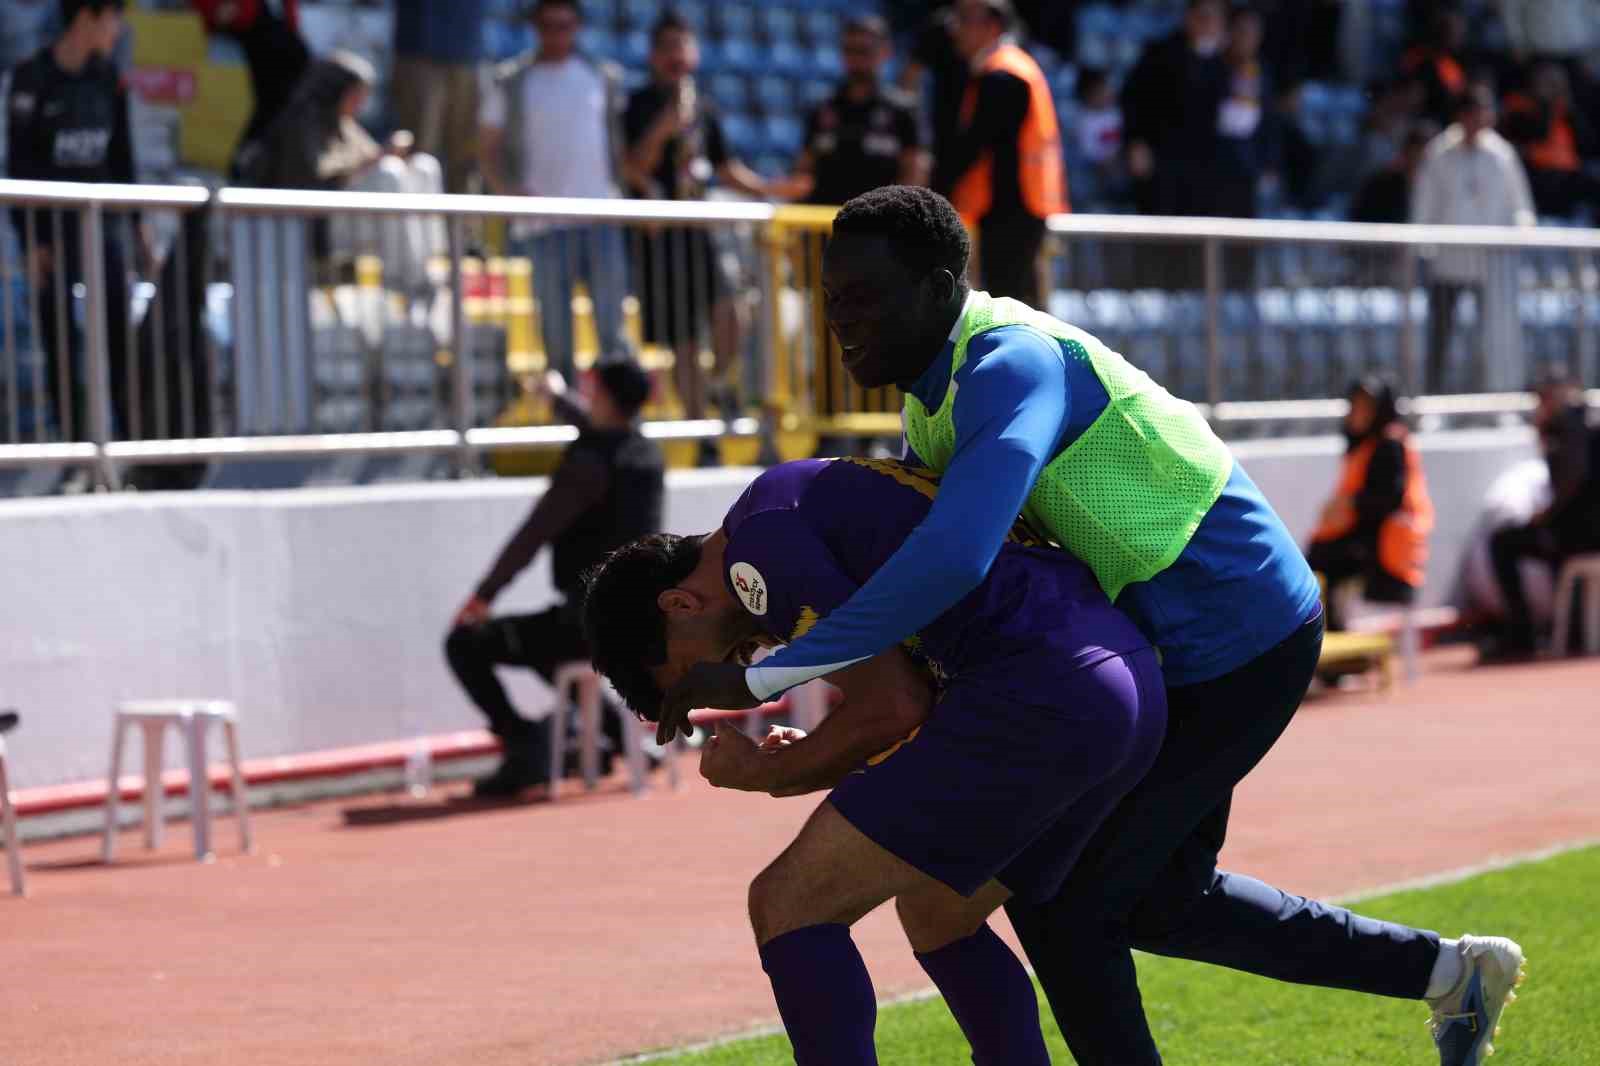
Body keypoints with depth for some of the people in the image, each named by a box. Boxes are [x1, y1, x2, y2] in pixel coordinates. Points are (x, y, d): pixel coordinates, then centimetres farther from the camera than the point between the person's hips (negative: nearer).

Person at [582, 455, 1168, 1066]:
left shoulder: (758, 542, -2)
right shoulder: (818, 500, 29)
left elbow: (893, 706, -6)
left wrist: (763, 775, 9)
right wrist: (814, 766, 24)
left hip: (1033, 695, -10)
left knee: (787, 907, -5)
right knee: (936, 915, 27)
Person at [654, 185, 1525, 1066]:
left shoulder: (1012, 366, -28)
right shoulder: (933, 385, 4)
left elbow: (949, 562, -43)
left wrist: (760, 677, -40)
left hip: (1236, 644, -10)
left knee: (1057, 896, -5)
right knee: (1155, 901, 19)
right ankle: (1447, 971, 31)